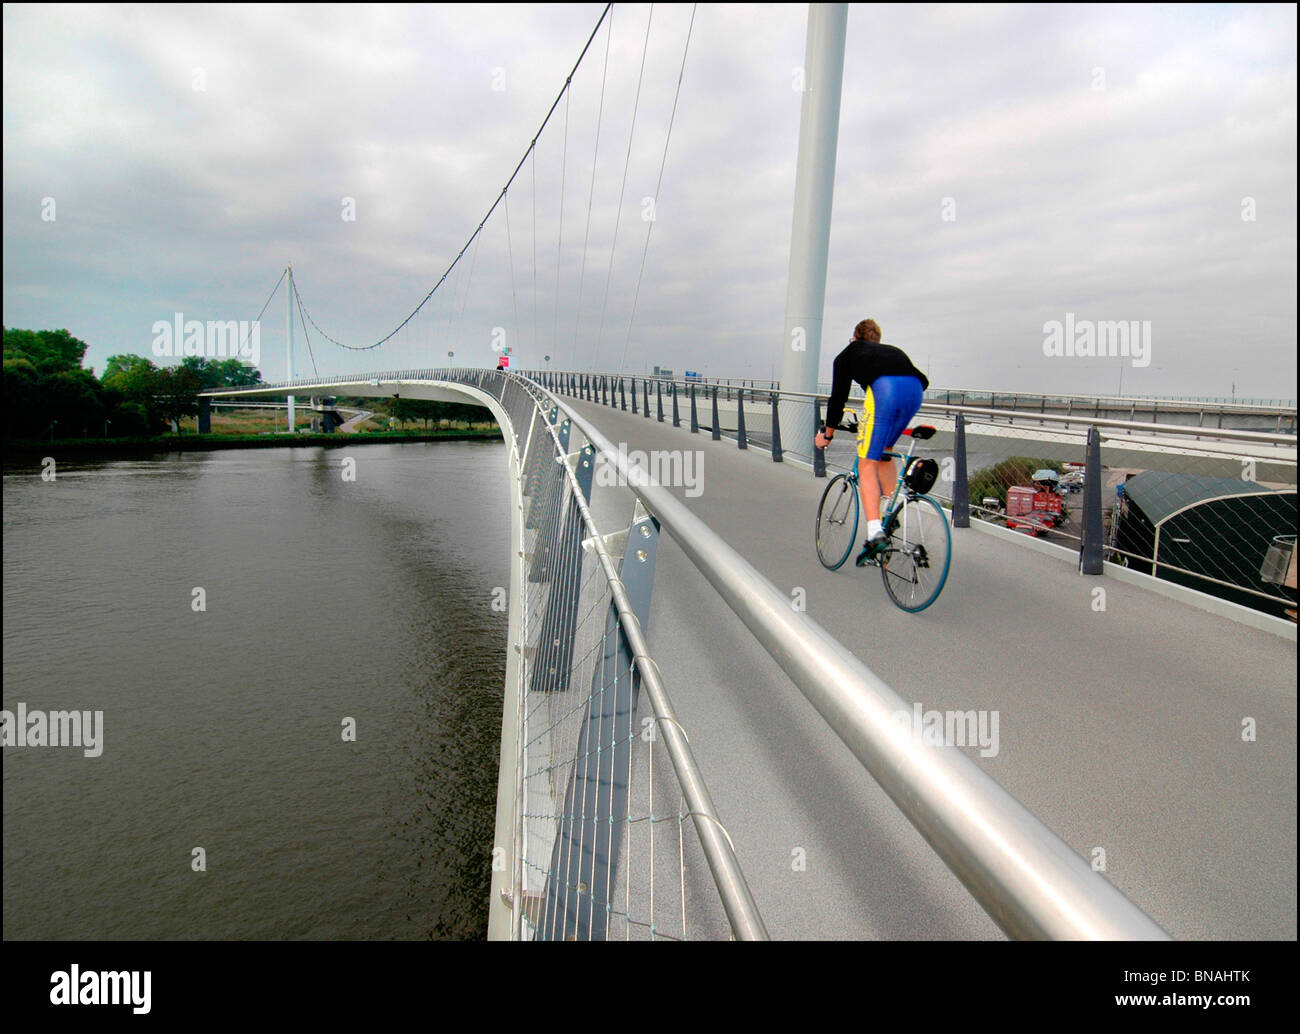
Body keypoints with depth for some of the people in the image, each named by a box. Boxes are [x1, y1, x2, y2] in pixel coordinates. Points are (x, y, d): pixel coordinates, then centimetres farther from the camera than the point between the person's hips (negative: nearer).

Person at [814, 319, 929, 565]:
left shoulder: (848, 354, 28)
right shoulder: (893, 351, 39)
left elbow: (838, 397, 25)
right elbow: (922, 379, 32)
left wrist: (827, 434, 37)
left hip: (884, 388, -5)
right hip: (915, 390, 5)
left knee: (867, 466, -2)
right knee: (884, 452, 28)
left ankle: (875, 533, -17)